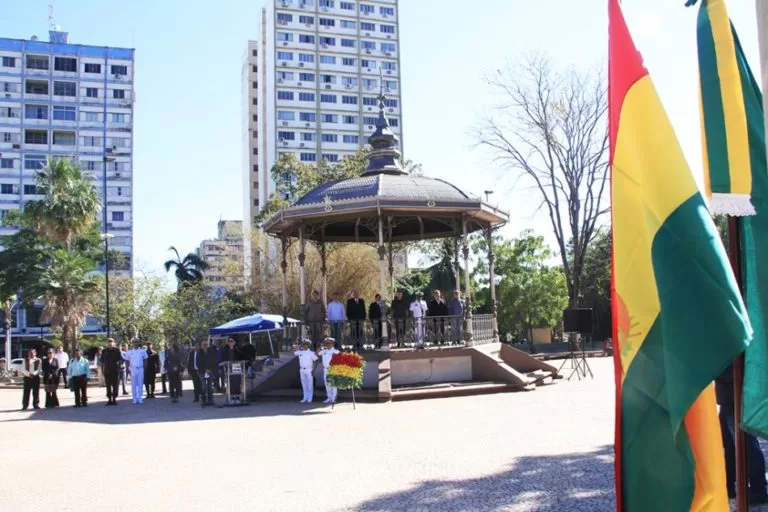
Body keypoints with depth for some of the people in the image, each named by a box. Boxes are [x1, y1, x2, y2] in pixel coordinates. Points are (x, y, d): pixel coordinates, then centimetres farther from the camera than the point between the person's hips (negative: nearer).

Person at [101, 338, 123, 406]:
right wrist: (102, 370, 8)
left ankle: (114, 399, 6)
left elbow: (120, 359, 3)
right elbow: (102, 362, 11)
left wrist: (118, 362, -14)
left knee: (115, 386, 0)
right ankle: (109, 399, 11)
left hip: (115, 370, -2)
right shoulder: (104, 351, 8)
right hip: (107, 371, 2)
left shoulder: (117, 350, 1)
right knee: (108, 386, 5)